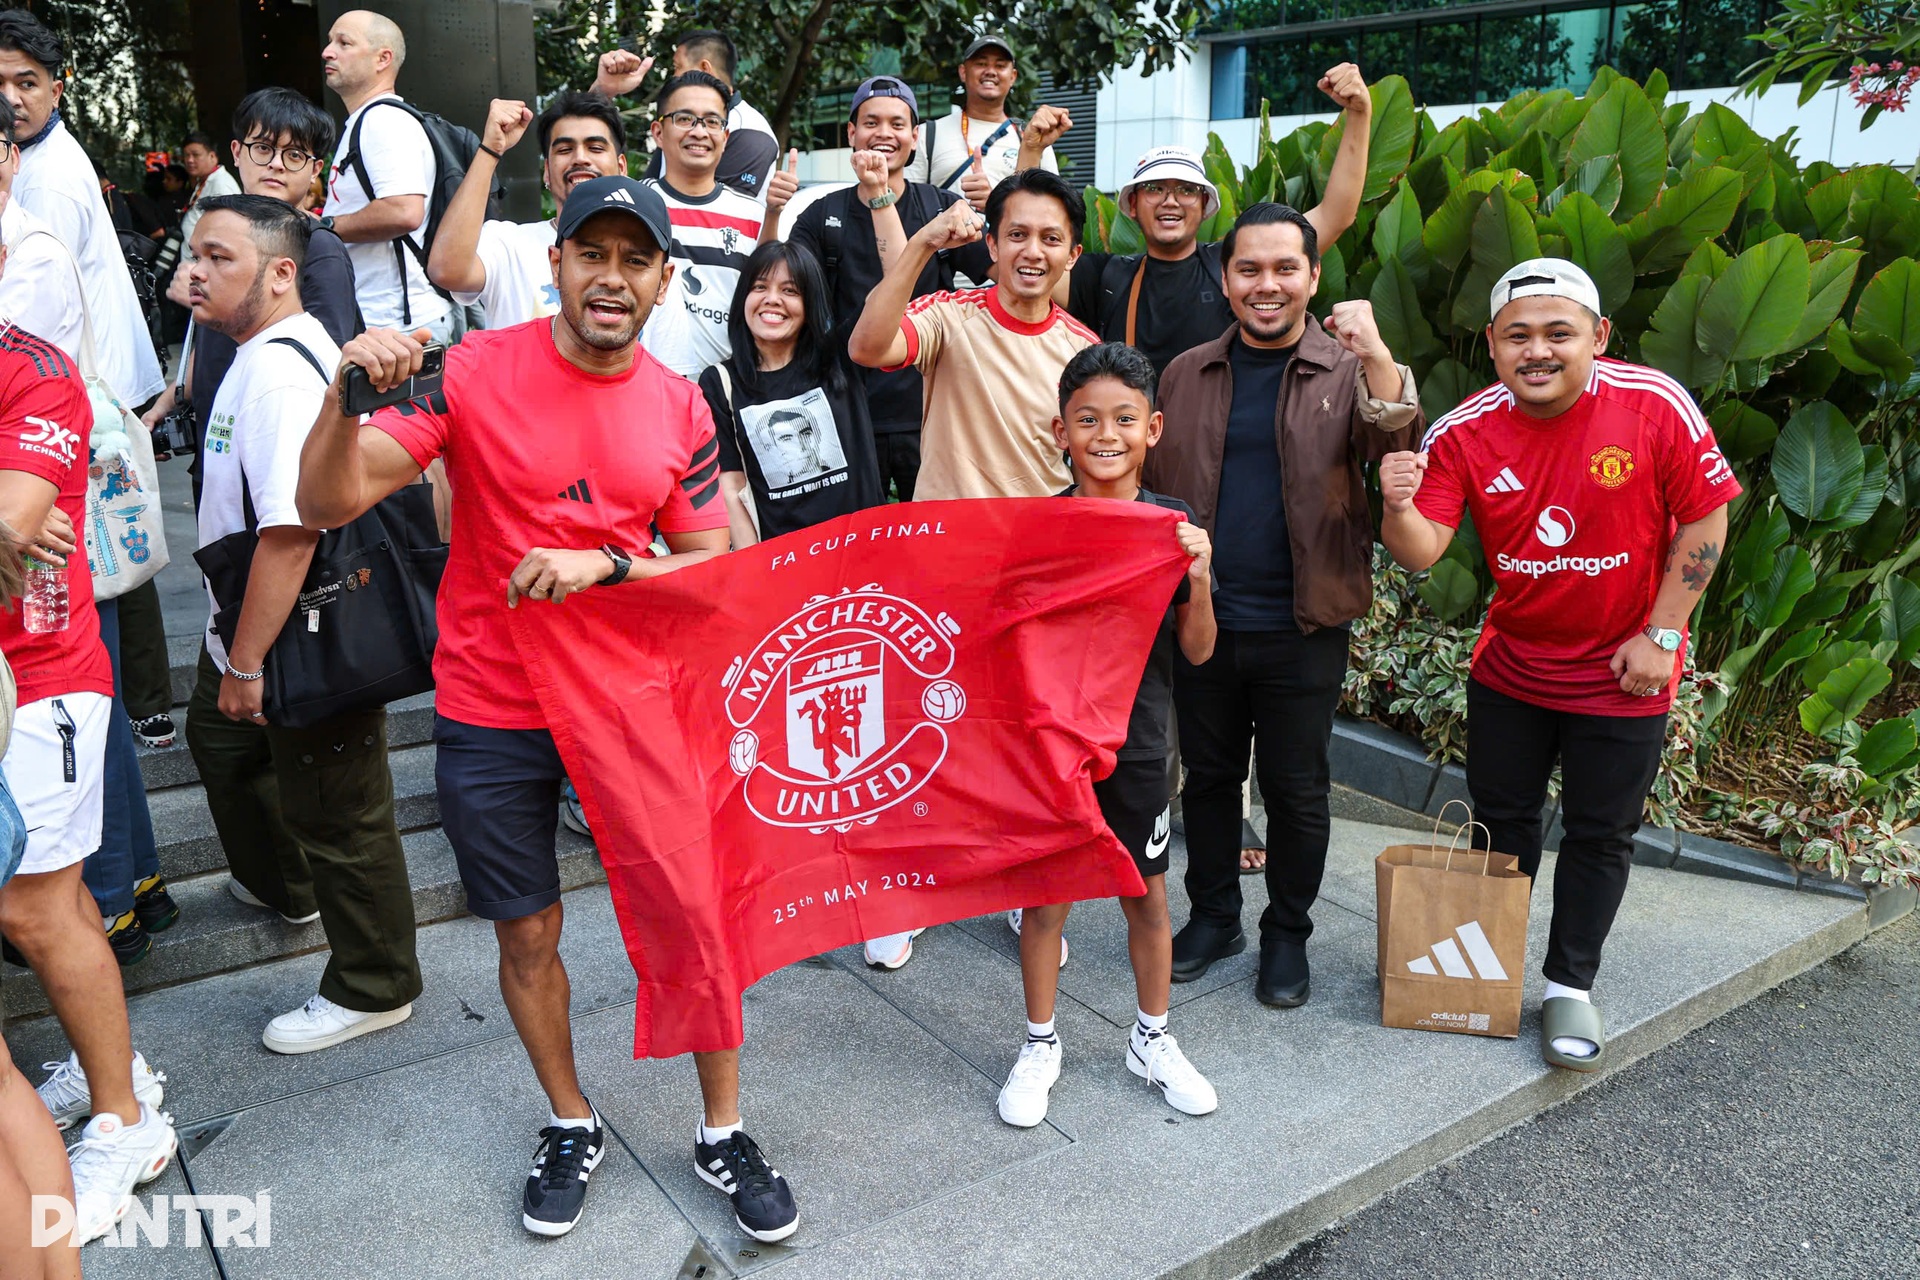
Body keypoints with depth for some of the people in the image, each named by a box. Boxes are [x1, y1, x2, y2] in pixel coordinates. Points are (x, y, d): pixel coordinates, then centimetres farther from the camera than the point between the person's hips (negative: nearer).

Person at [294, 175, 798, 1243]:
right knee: (528, 934, 12)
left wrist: (604, 565, -16)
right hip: (492, 713, -1)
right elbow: (329, 504, -12)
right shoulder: (476, 371, -9)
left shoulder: (682, 407, -1)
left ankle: (724, 1135, 26)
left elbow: (711, 569, 2)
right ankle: (572, 1126, 37)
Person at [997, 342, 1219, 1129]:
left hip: (1136, 743, 1)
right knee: (1045, 894, 10)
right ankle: (1040, 1044, 31)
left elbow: (1197, 651, -4)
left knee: (1146, 895, 14)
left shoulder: (1174, 526, -4)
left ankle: (1152, 1040, 36)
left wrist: (1198, 580, -20)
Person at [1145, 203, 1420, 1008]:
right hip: (1201, 620, 2)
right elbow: (1156, 489, 8)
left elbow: (1393, 443, -19)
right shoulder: (1187, 375, 6)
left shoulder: (1348, 370, -1)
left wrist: (1376, 357, -35)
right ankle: (1213, 915, 33)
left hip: (1302, 628, -2)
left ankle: (1288, 933, 28)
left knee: (1296, 788, 9)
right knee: (1208, 775, 14)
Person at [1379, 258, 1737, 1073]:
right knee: (1501, 821, 17)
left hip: (1621, 677, -2)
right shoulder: (1464, 433, -13)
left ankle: (1569, 986, 30)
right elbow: (1422, 552, -19)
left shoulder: (1656, 407, -19)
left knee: (1600, 835, 11)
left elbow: (1704, 520, -10)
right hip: (1510, 666, 2)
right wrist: (1399, 506, -41)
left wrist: (1661, 635, -11)